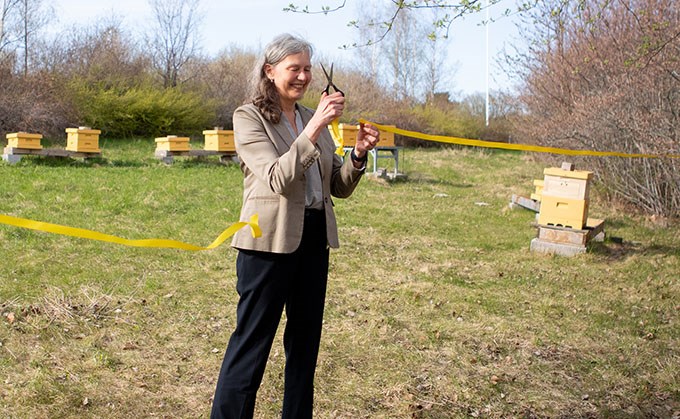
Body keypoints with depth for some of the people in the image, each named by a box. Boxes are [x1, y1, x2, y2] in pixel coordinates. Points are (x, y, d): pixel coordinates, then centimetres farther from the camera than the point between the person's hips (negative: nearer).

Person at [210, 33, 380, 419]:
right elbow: (277, 179, -20)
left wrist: (359, 154, -8)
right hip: (270, 242, -7)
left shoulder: (314, 118, 12)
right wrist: (314, 127, -26)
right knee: (252, 344, 0)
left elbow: (339, 187, 10)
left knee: (306, 340, 15)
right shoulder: (249, 117, -6)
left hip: (314, 239, 7)